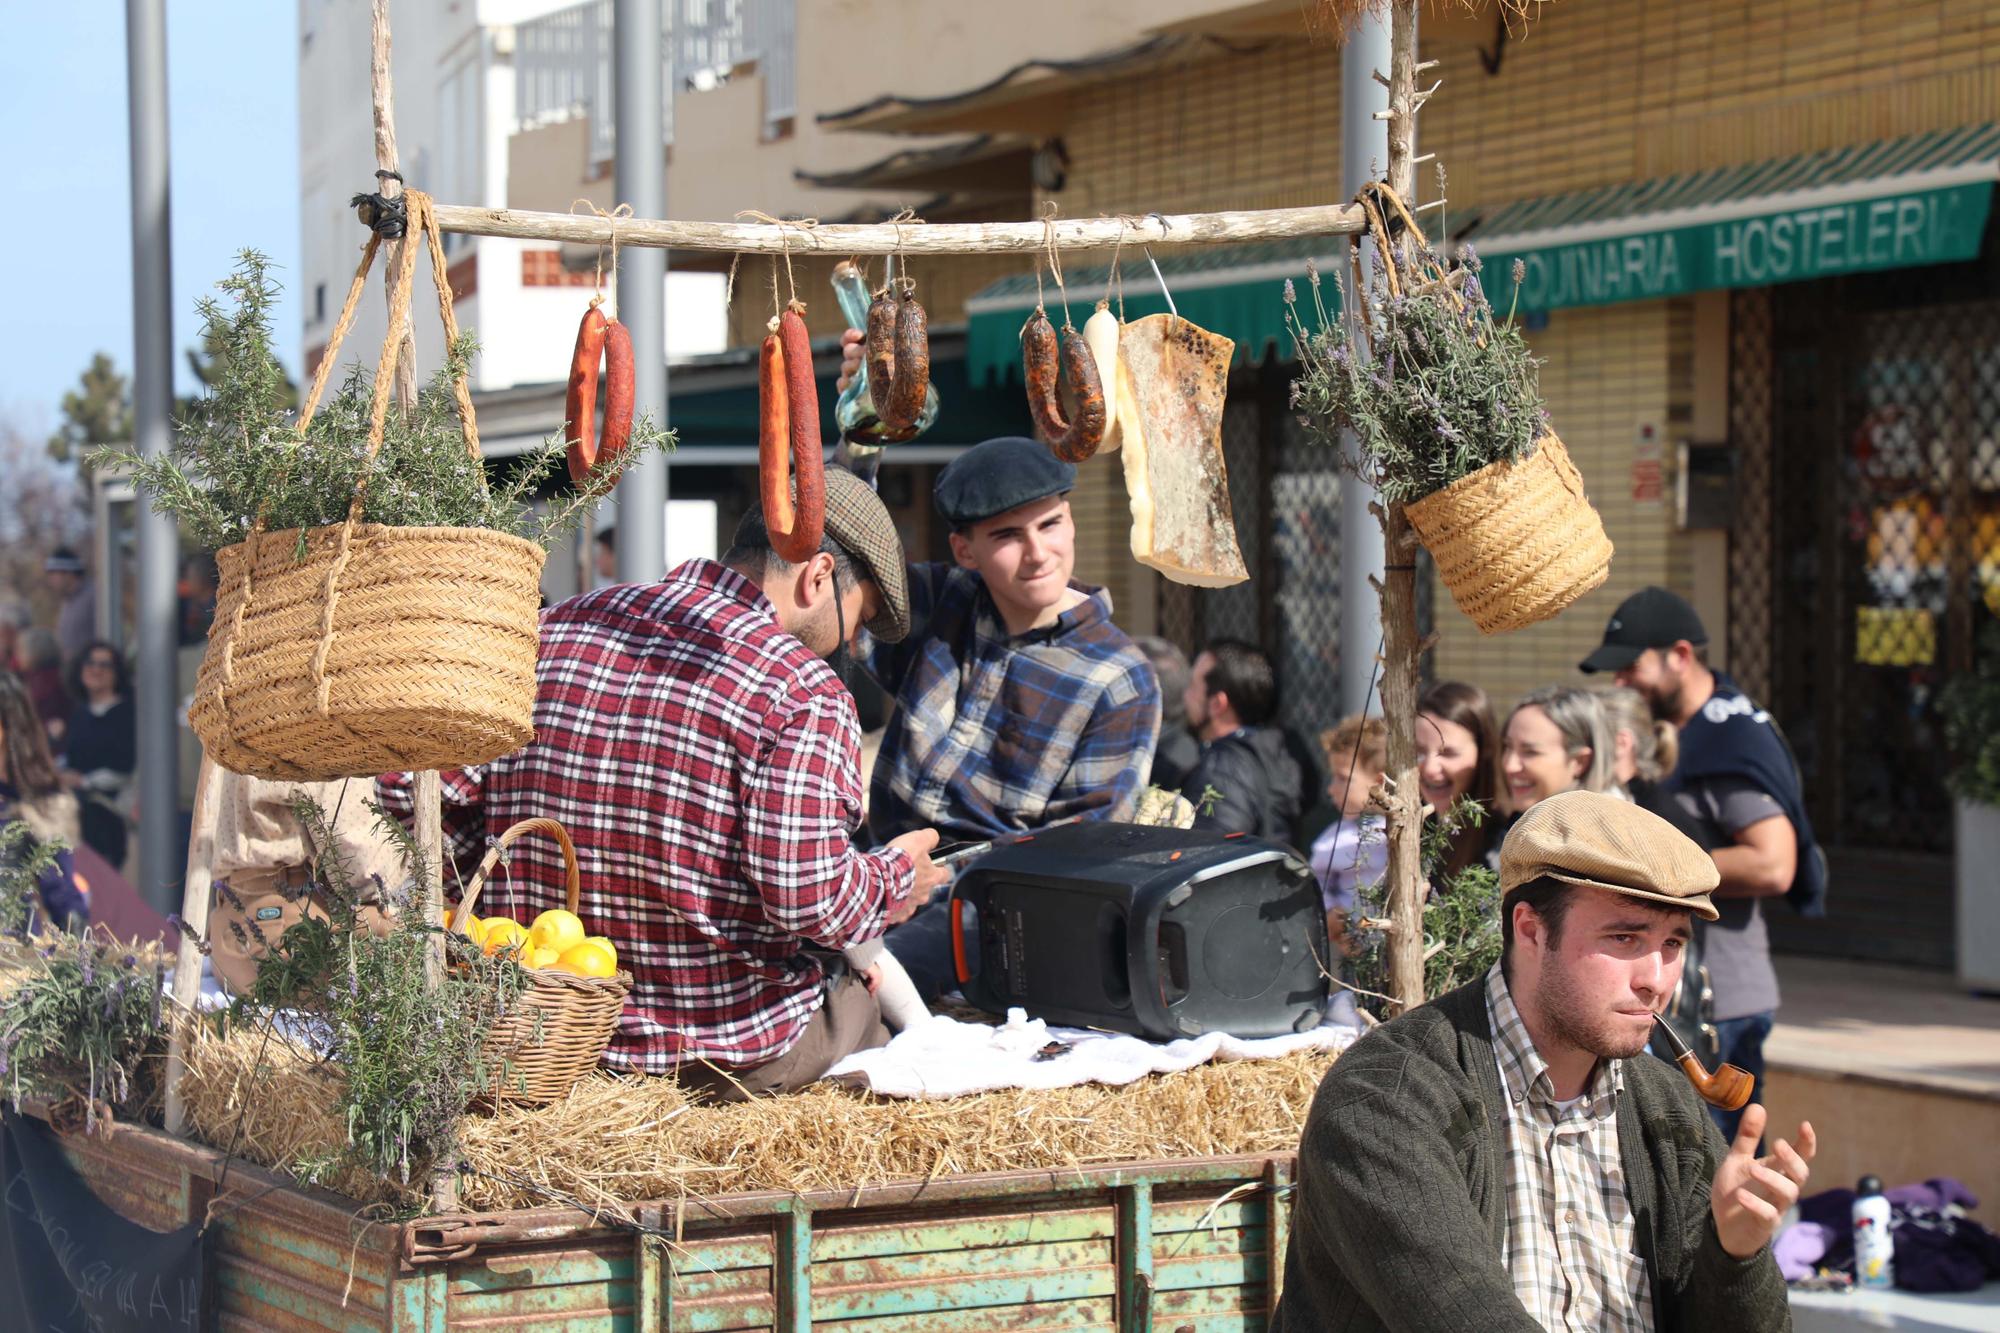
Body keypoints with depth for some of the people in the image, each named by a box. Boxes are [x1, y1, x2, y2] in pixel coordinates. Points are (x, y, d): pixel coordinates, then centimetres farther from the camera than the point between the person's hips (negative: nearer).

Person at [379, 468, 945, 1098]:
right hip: (730, 1057, -6)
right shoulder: (805, 693, -13)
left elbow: (412, 784, 0)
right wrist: (896, 879, 2)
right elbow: (807, 899, -20)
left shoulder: (556, 630, 4)